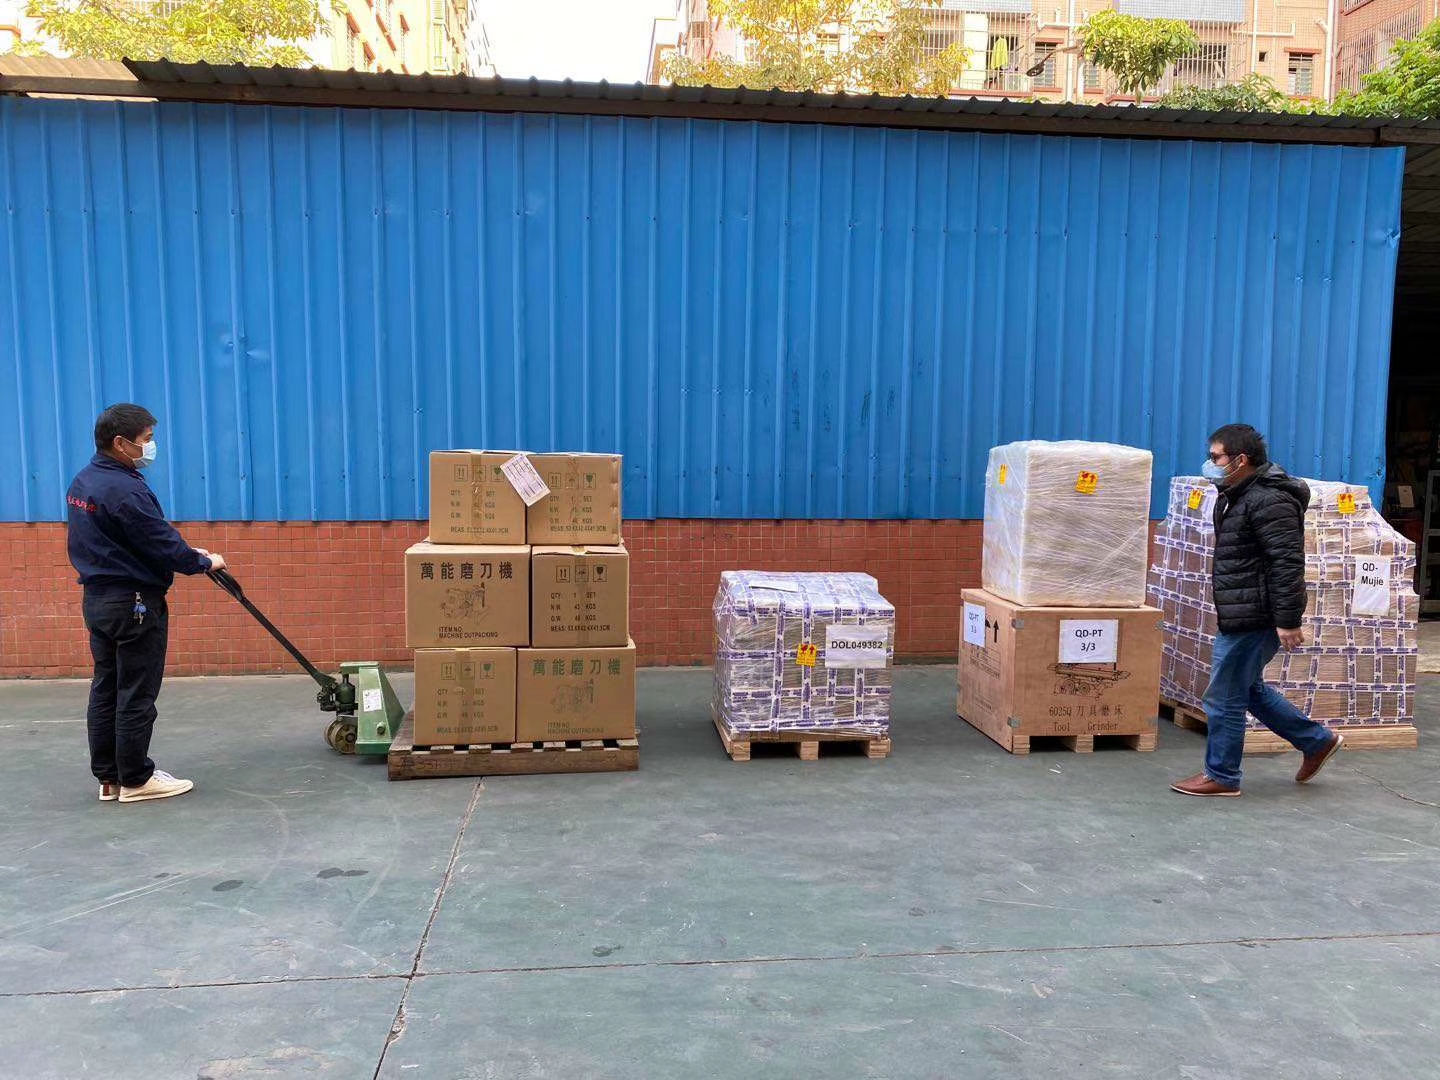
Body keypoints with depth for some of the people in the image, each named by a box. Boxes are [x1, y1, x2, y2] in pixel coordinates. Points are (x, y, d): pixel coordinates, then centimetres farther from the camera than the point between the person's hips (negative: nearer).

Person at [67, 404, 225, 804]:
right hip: (134, 603, -10)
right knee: (136, 696, 0)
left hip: (97, 598, 10)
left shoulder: (82, 482, 10)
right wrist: (204, 562, -2)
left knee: (105, 690, 14)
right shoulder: (124, 490, -21)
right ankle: (136, 780, 9)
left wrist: (187, 551, 10)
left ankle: (108, 777, 22)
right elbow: (162, 545, -18)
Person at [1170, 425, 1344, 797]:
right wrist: (1223, 607, 25)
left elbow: (1288, 563, -23)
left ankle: (1221, 776, 14)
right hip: (1240, 616, 11)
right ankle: (1318, 740, 34)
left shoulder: (1269, 500, -19)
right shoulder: (1238, 496, 15)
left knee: (1224, 698, 0)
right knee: (1249, 689, 22)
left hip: (1252, 619, -11)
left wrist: (1288, 621, -24)